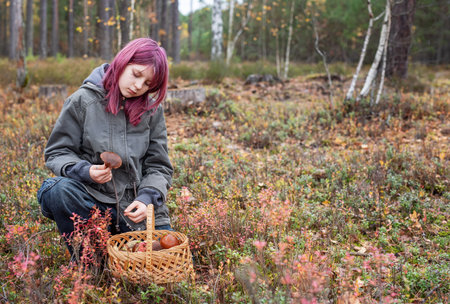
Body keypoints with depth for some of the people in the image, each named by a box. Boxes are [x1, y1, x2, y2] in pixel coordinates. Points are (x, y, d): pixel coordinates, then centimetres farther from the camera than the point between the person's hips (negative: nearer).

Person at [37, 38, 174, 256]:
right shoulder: (83, 101, -3)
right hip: (93, 200, -2)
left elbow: (159, 166, 7)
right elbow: (57, 152, 1)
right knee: (58, 190, -33)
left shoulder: (152, 110, 5)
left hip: (139, 206, 3)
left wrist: (147, 198, -12)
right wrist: (85, 171, -19)